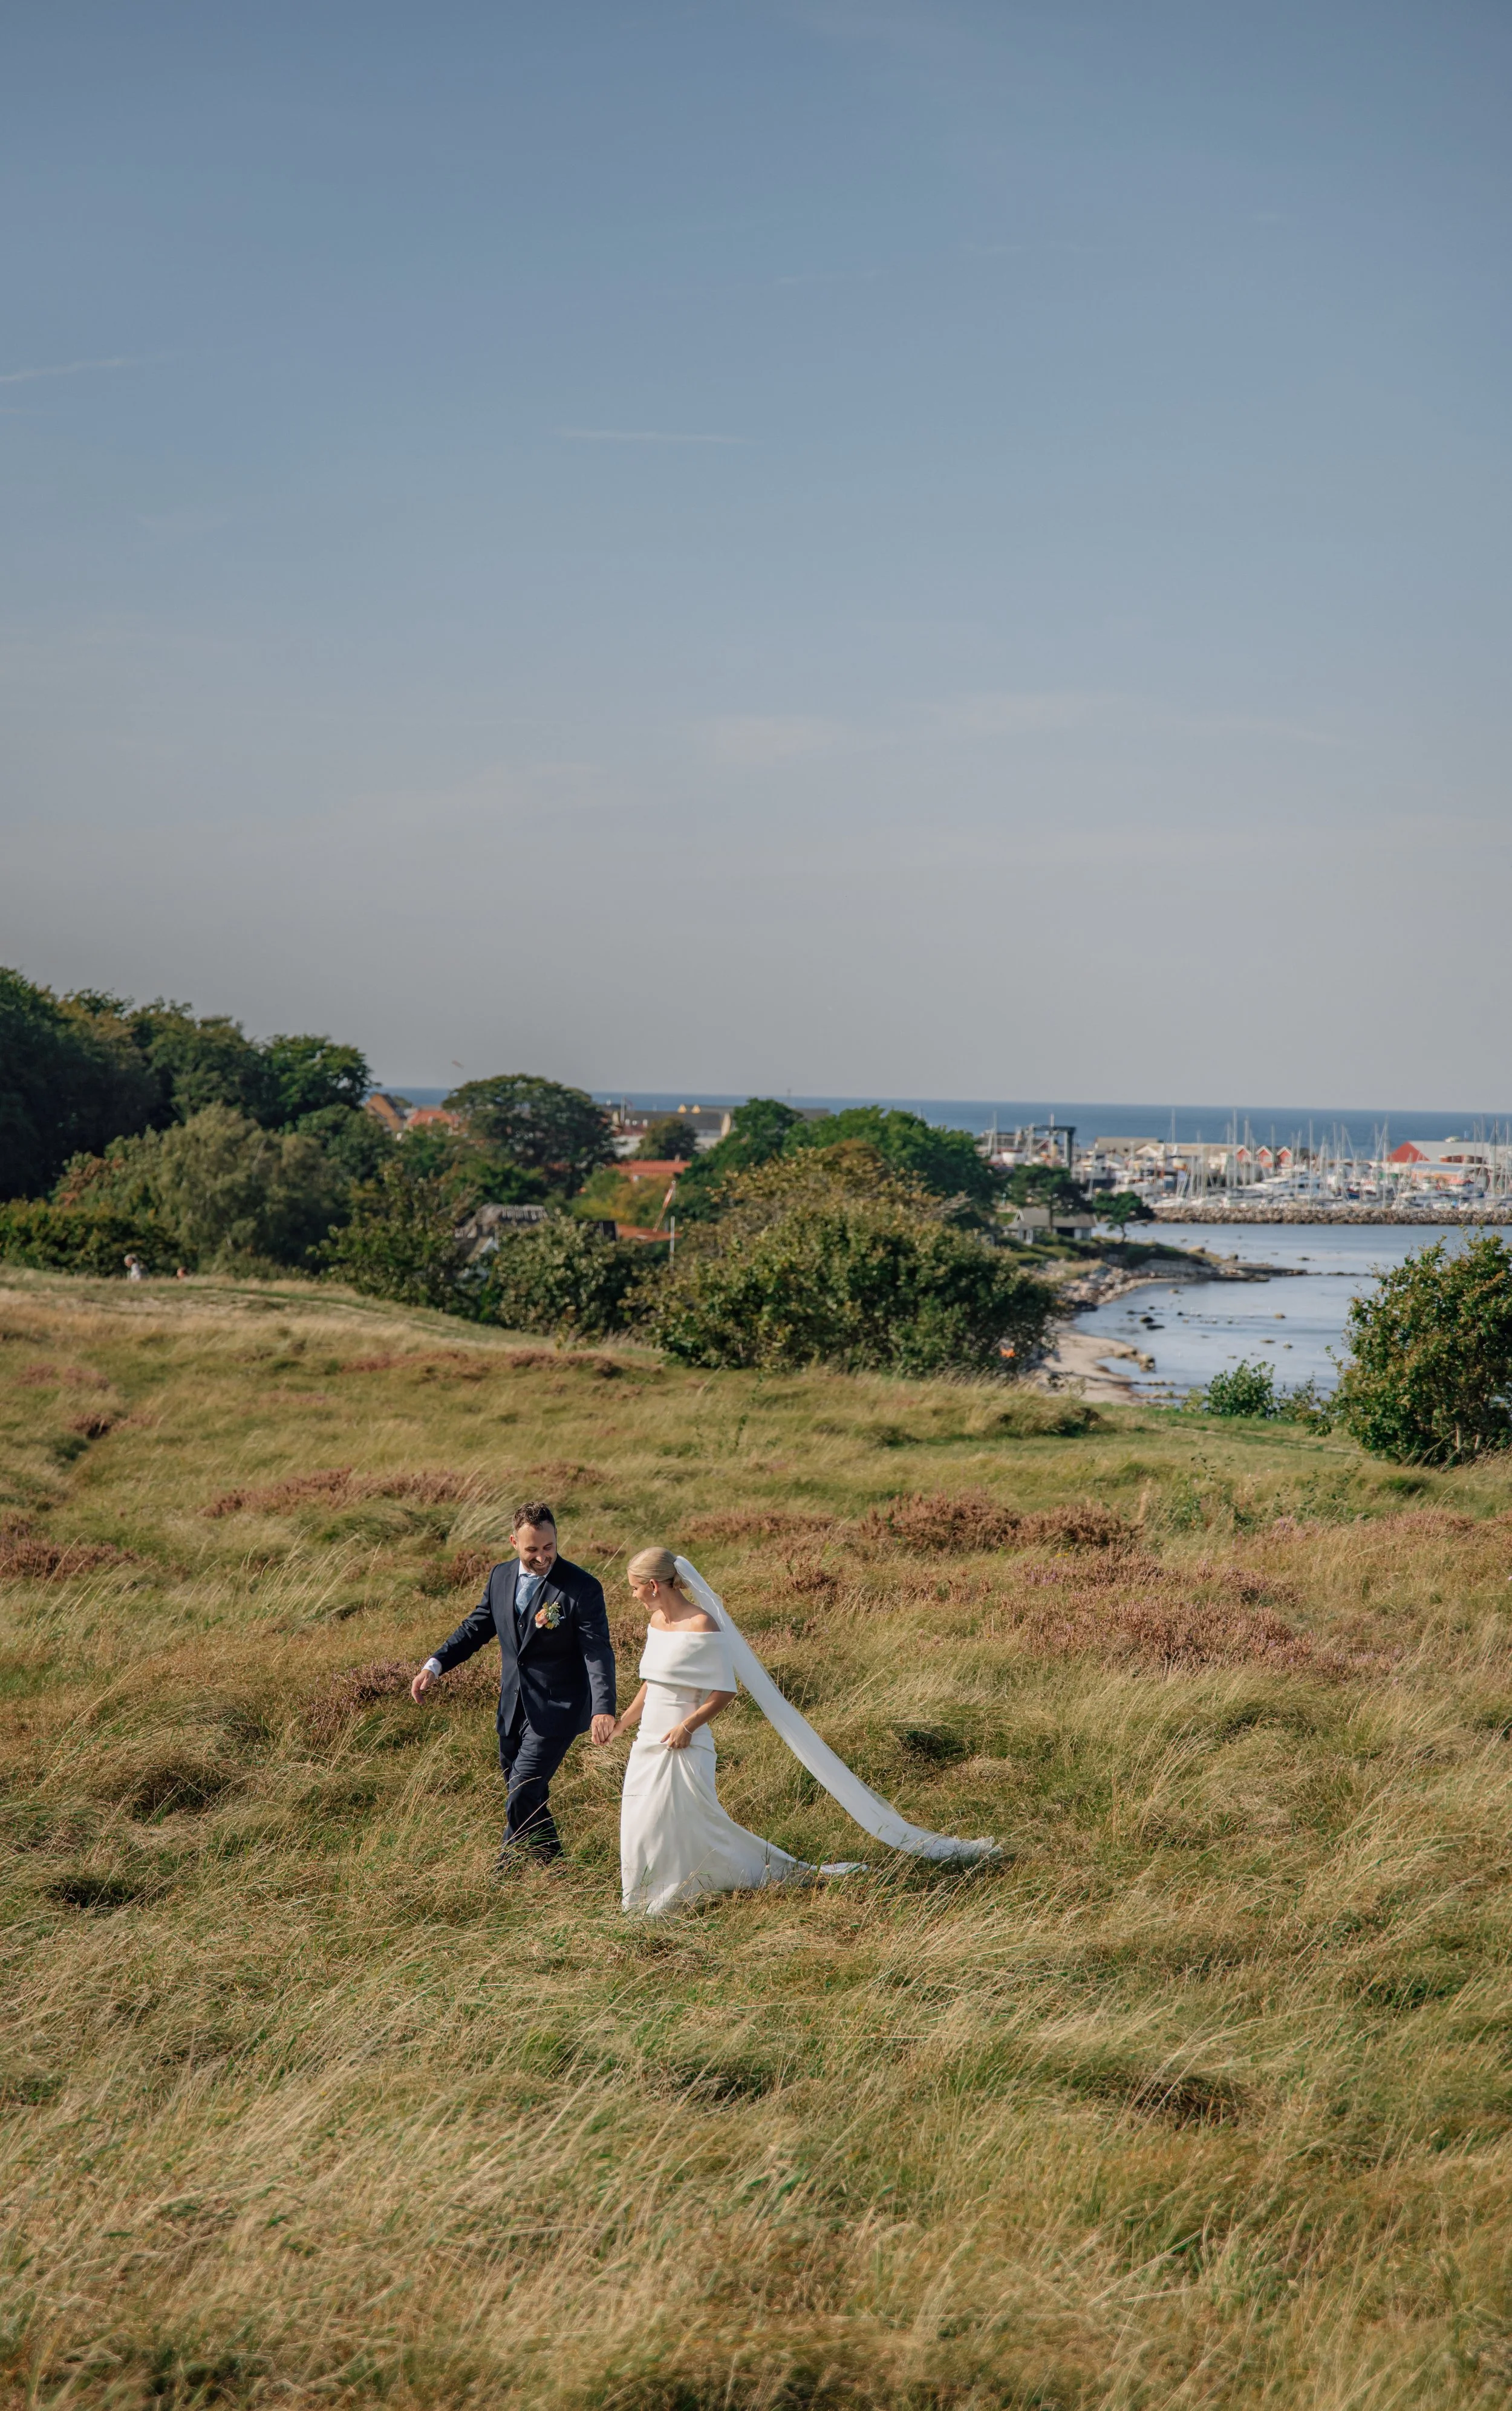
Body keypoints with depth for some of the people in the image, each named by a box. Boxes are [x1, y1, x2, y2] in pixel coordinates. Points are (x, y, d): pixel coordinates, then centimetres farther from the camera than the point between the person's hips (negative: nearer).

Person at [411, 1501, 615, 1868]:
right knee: (527, 1797, 17)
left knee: (522, 1796, -11)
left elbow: (598, 1652, -22)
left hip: (556, 1710, -6)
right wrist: (435, 1665, 1)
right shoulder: (500, 1577, 2)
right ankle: (550, 1864, 35)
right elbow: (476, 1627, 14)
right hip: (513, 1708, 6)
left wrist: (603, 1709, -36)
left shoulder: (581, 1587, -17)